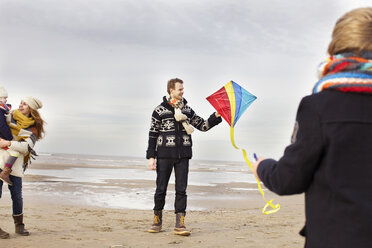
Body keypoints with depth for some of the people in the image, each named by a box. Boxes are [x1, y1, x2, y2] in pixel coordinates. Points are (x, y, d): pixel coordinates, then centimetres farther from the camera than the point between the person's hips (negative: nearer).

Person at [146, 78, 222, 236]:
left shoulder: (187, 109, 11)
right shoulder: (160, 110, 0)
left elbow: (203, 126, 14)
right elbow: (152, 135, 1)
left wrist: (216, 117, -1)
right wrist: (151, 157, -4)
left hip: (183, 155, 3)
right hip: (164, 155, -3)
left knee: (181, 189, -1)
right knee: (161, 189, 1)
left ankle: (179, 224, 2)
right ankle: (157, 221, 18)